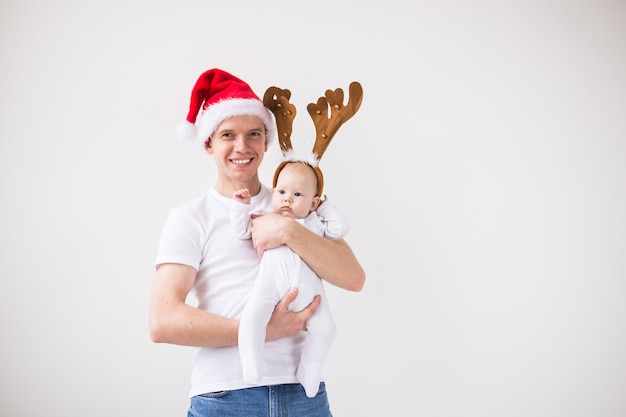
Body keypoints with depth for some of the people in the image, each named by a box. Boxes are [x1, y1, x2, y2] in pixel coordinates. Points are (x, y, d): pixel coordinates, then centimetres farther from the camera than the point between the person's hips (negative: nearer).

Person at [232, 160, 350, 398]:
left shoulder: (316, 224, 30)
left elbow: (340, 228, 21)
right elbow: (242, 230, 24)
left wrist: (325, 207, 28)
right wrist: (241, 205, 12)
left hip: (307, 286, 2)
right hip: (271, 281, -1)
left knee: (324, 327, -9)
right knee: (252, 316, -27)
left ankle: (308, 373, 9)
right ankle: (250, 367, -19)